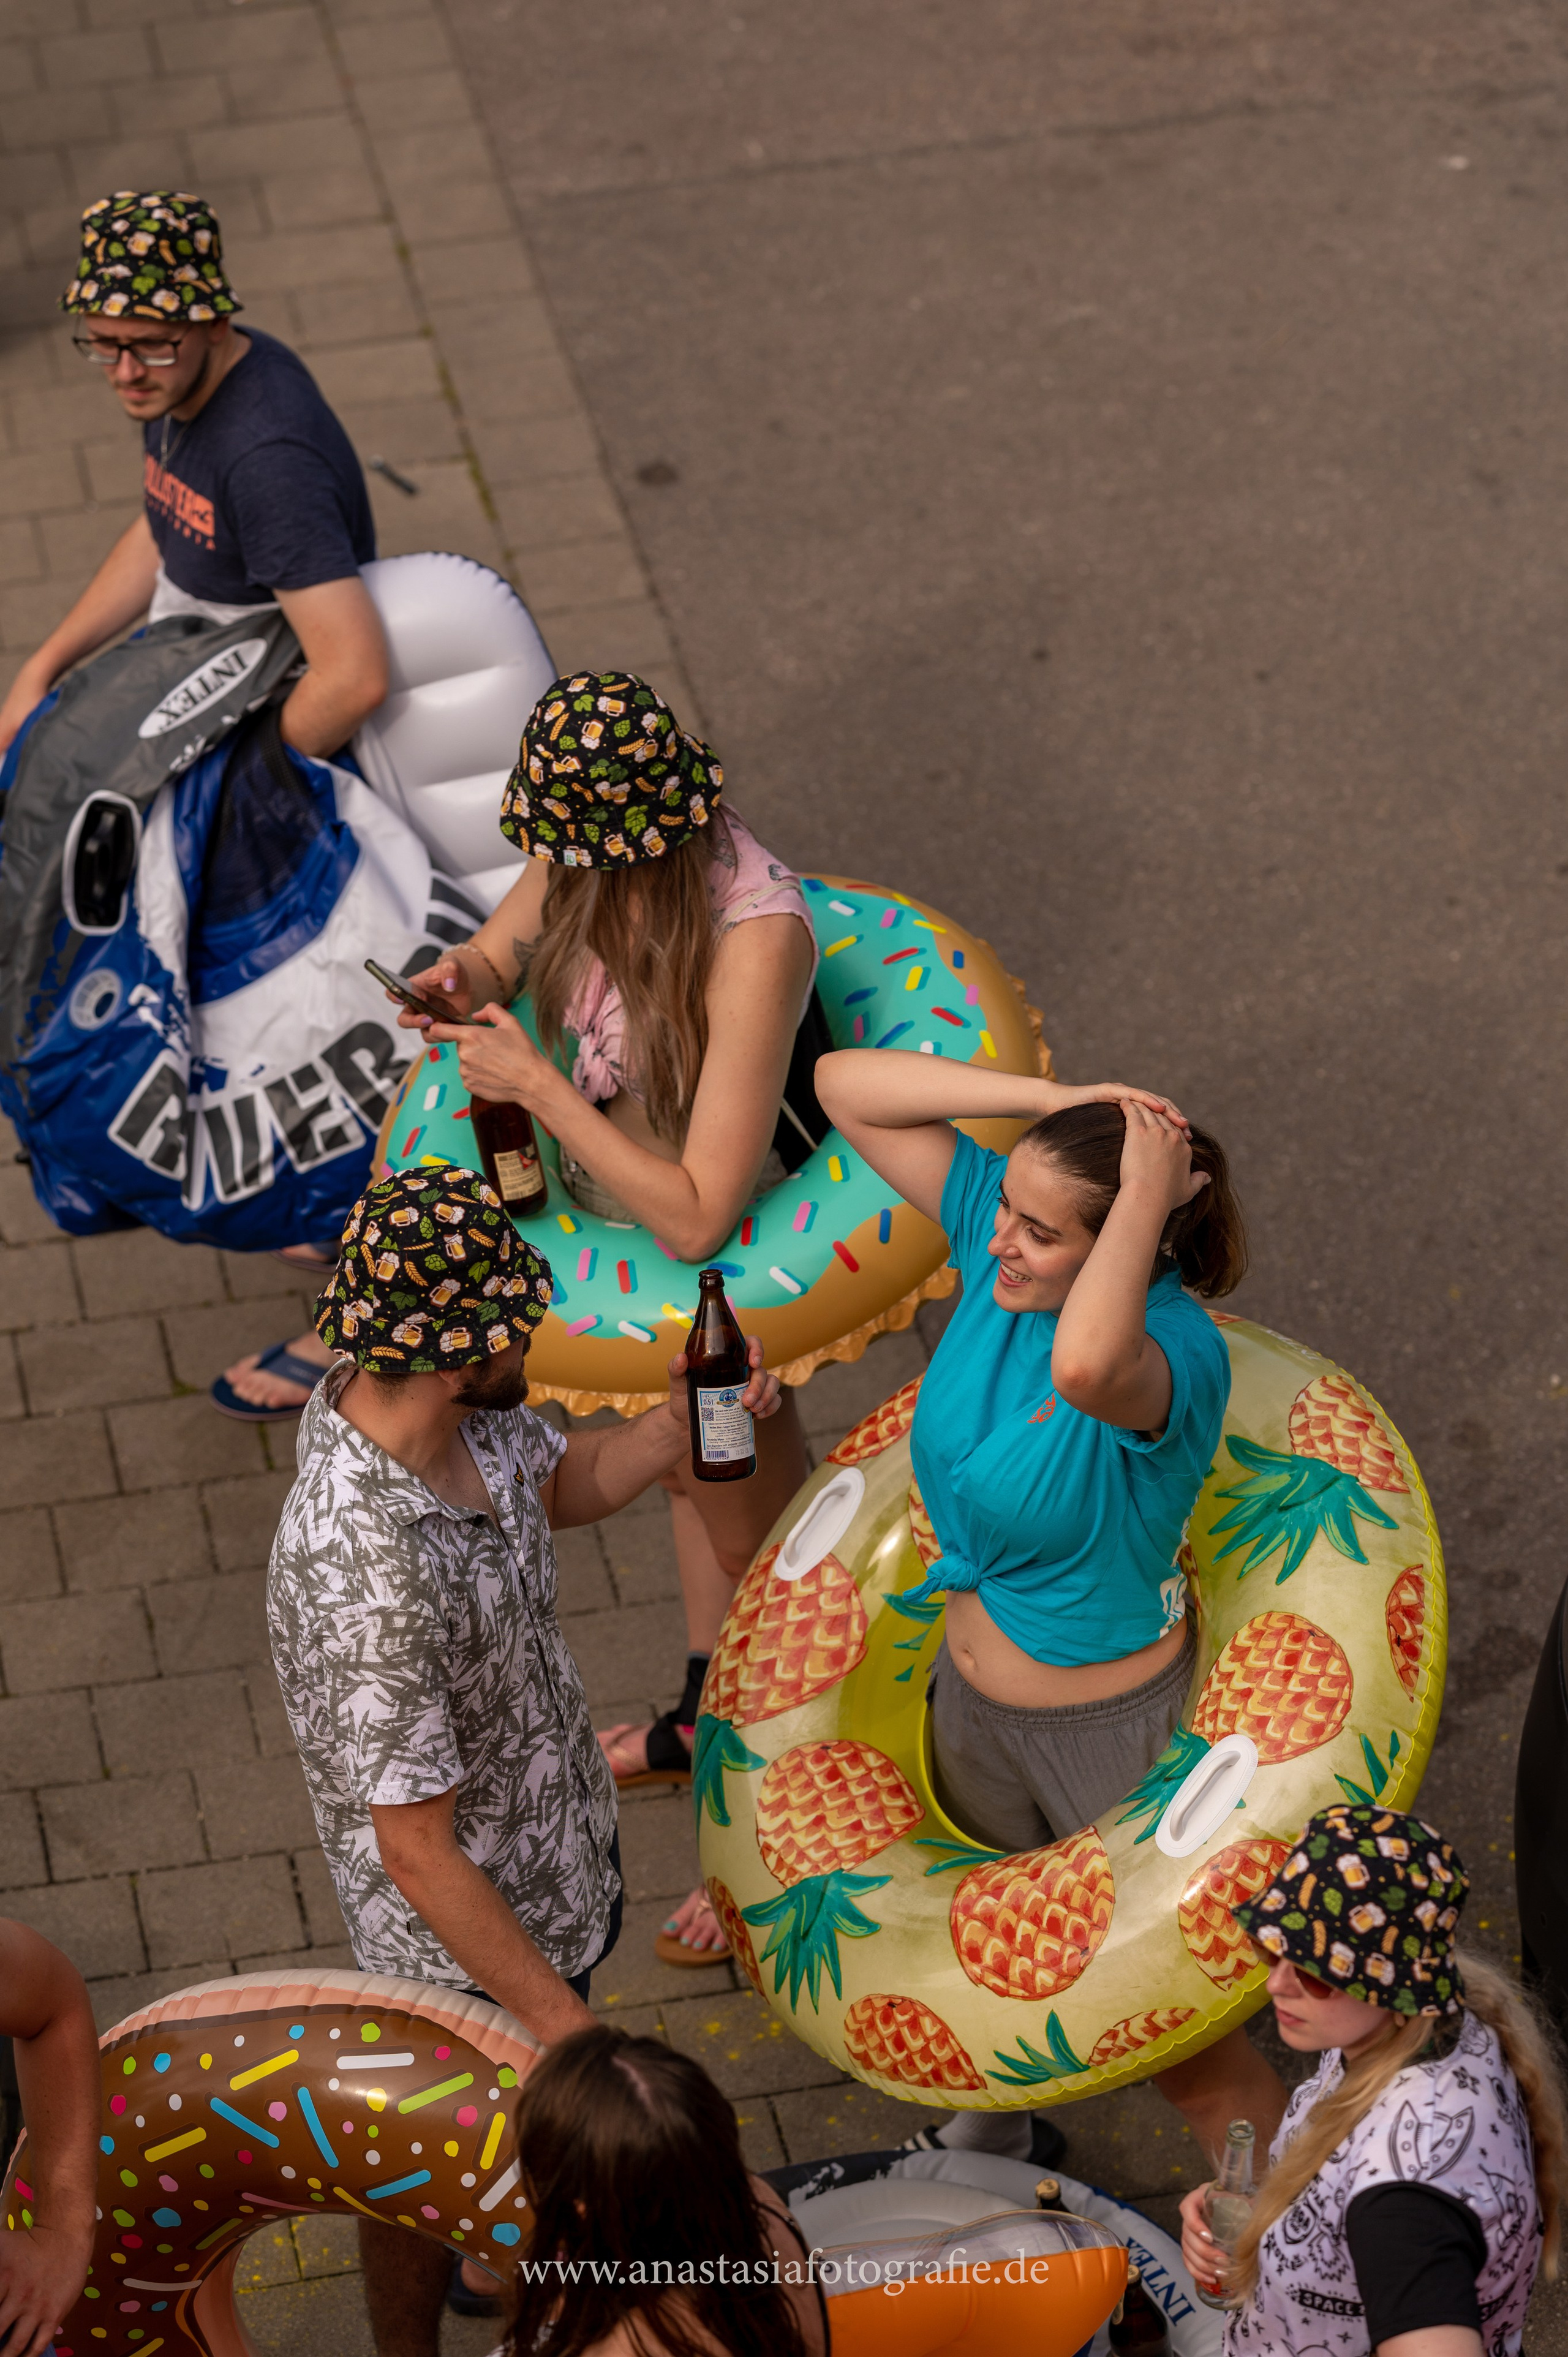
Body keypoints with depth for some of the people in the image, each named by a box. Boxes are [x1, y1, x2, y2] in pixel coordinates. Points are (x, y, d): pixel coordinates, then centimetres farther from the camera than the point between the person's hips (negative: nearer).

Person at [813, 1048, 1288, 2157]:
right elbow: (847, 1087, -15)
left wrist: (1148, 1195, -44)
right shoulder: (995, 1232, -15)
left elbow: (1086, 1364, -60)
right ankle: (1006, 2126, 60)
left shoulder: (1176, 1348, -35)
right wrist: (1054, 1099, -25)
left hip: (1114, 1728, -7)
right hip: (973, 1696, 7)